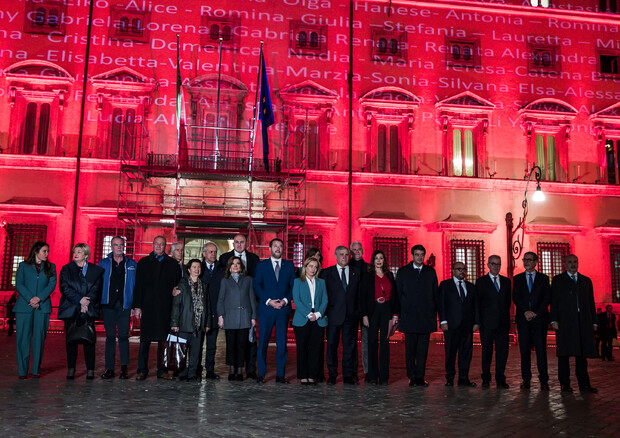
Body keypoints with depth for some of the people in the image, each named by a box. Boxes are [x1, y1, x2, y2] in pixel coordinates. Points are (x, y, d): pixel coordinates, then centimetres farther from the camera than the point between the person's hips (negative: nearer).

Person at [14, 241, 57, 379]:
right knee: (23, 338, -3)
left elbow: (52, 284, 3)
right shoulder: (23, 266, 11)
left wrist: (39, 298, -11)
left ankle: (36, 370, 4)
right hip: (24, 306, -1)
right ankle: (22, 371, 2)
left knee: (39, 338, -1)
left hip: (43, 306, 1)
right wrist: (30, 299, -11)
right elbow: (19, 284, 1)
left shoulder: (50, 267, 14)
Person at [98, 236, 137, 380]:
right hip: (108, 305, 1)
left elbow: (135, 286, 7)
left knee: (123, 336, -2)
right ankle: (109, 368, 10)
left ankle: (124, 368, 5)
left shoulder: (131, 264, 8)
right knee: (110, 336, 5)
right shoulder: (103, 263, 9)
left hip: (124, 306, -1)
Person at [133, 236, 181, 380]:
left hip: (165, 308, 0)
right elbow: (138, 286, 5)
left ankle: (162, 370, 12)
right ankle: (142, 370, 9)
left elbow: (177, 286, 6)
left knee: (163, 339, 4)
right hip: (147, 307, 0)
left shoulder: (173, 264, 10)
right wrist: (137, 306, -3)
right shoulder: (143, 262, 10)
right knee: (145, 339, 2)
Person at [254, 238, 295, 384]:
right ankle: (261, 374, 9)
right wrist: (269, 301, -12)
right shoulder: (261, 265, 7)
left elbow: (293, 286, 8)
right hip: (266, 308, -1)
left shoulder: (289, 265, 12)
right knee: (263, 342, 0)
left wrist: (285, 300, -8)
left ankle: (280, 374, 10)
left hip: (283, 308, 1)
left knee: (282, 342, 2)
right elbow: (257, 286, 0)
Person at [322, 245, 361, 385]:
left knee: (349, 346, 6)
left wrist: (358, 313, 1)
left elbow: (359, 295, 9)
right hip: (334, 315, -2)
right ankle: (332, 375, 14)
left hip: (351, 315, 2)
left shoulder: (356, 273, 11)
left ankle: (348, 376, 15)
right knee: (332, 345, 3)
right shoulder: (327, 273, 5)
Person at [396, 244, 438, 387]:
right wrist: (398, 313, 1)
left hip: (426, 317, 1)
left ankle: (420, 377, 9)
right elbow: (398, 294, 6)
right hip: (409, 317, -1)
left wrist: (434, 312, 4)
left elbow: (435, 293, 11)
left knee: (423, 350, 2)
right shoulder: (403, 272, 7)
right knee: (410, 349, 3)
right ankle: (412, 377, 11)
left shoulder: (431, 271, 12)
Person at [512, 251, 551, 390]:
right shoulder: (517, 279, 13)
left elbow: (547, 298, 2)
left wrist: (536, 313, -9)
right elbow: (515, 297, 3)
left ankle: (543, 380, 0)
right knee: (524, 350, 2)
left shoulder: (543, 278, 10)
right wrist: (525, 312, -11)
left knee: (541, 349, -4)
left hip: (539, 318, -1)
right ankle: (526, 379, 6)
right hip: (523, 319, 1)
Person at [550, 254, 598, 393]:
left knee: (582, 354, 4)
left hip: (584, 323, 3)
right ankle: (565, 384, 4)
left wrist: (594, 322, 8)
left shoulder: (586, 281, 19)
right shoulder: (558, 280, 9)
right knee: (564, 354, -2)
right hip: (565, 323, -3)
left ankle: (584, 384, 9)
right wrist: (554, 320, -8)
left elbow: (591, 303, 16)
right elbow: (554, 302, 2)